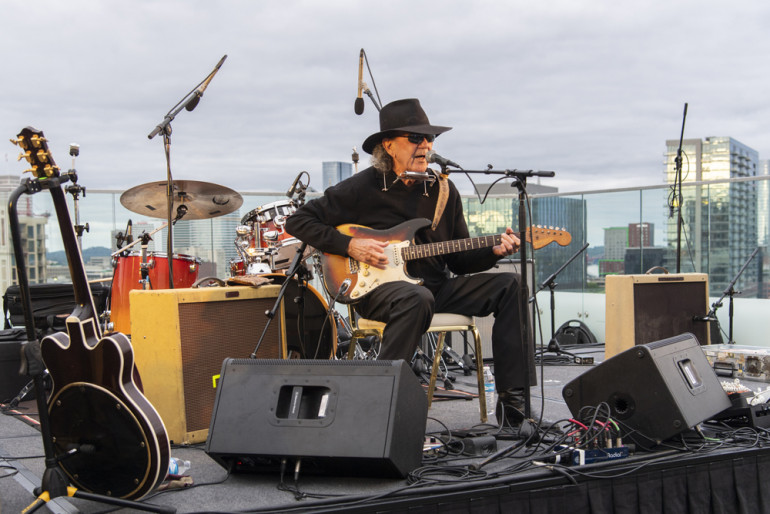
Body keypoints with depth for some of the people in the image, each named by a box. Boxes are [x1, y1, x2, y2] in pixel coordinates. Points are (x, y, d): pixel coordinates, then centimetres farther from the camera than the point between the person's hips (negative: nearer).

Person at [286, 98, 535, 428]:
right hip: (378, 287, -5)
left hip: (437, 286, 6)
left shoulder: (443, 190, 11)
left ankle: (513, 399, -12)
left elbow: (460, 260, 13)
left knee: (509, 286, -12)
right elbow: (298, 220, -2)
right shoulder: (362, 188, -4)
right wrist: (349, 245, -12)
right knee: (418, 299, -40)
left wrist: (493, 251, -7)